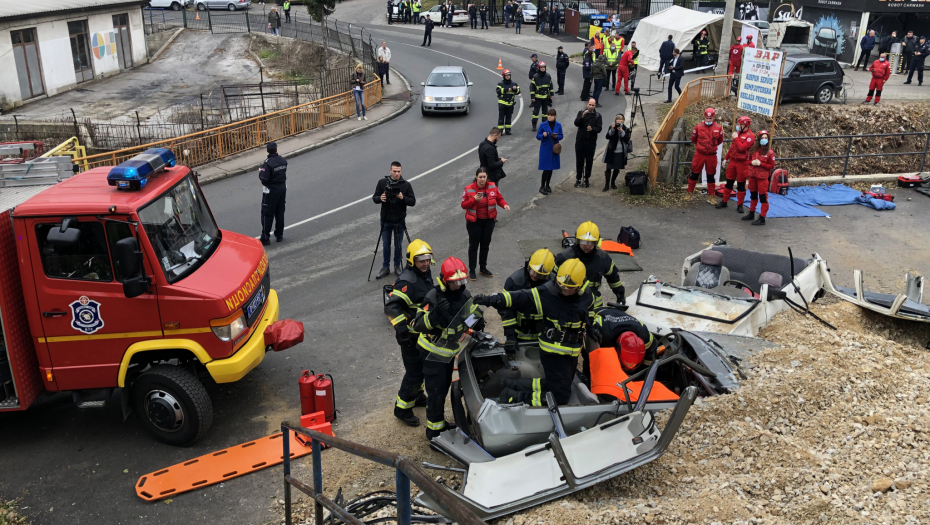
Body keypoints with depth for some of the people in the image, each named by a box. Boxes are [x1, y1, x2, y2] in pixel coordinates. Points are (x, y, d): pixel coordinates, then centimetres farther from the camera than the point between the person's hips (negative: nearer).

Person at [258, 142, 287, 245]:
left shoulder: (267, 163, -22)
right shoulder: (283, 161, -1)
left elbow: (264, 179, -24)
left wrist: (260, 171, -4)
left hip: (271, 190, -6)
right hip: (282, 188, 6)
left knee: (267, 214, 1)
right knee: (280, 213, 16)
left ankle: (265, 238, 4)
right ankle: (279, 235, 24)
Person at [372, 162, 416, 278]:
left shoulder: (406, 185, -5)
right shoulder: (382, 182, -2)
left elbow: (413, 201, -6)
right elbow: (374, 198, 2)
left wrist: (403, 198, -24)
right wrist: (380, 198, -21)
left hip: (399, 221, -1)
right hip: (385, 220, 1)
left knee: (398, 245, 9)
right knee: (385, 245, 9)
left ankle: (397, 266, 26)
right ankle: (385, 268, 22)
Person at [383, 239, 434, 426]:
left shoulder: (426, 274, 5)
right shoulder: (406, 281, -26)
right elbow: (391, 306, -32)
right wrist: (402, 328, -33)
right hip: (411, 336, -9)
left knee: (424, 366, 23)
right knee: (414, 372, -4)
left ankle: (416, 395, 44)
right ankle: (402, 408, 11)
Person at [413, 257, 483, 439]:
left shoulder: (464, 295, -5)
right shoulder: (433, 297, -25)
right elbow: (418, 325, -30)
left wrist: (477, 322, -11)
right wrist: (435, 313, -45)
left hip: (450, 352, 7)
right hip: (433, 352, -7)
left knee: (444, 388, 22)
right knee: (436, 392, -2)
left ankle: (439, 421, 41)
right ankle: (434, 430, 14)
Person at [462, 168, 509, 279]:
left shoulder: (492, 187, -5)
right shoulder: (469, 189, -12)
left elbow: (499, 199, 2)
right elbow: (463, 205, -9)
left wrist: (505, 205, -19)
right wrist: (474, 199, -25)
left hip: (489, 221, 3)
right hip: (474, 222, -3)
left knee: (485, 245, 15)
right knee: (474, 246, 6)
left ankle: (483, 268, 31)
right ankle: (471, 270, 17)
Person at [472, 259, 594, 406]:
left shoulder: (586, 297, -1)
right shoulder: (546, 294, -20)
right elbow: (518, 298, -25)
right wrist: (492, 300, -36)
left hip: (571, 354, 8)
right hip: (553, 353, -7)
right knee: (560, 397, -10)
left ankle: (514, 385, 23)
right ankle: (513, 397, -4)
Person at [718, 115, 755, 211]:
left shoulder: (750, 136, -13)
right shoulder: (738, 133, 9)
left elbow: (742, 148, -25)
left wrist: (736, 138, -16)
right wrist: (726, 158, 18)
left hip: (742, 163, -6)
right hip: (732, 160, 6)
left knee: (741, 185, 3)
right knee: (729, 182, 13)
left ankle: (740, 205, 12)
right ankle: (724, 201, 23)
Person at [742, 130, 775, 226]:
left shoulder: (770, 152, -10)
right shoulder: (754, 149, 4)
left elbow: (771, 166, -8)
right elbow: (749, 160, 15)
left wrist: (760, 164, -19)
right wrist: (752, 162, -8)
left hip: (762, 177, -6)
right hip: (753, 175, 6)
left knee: (763, 197, -4)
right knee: (753, 195, 20)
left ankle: (762, 218, 0)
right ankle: (751, 214, 36)